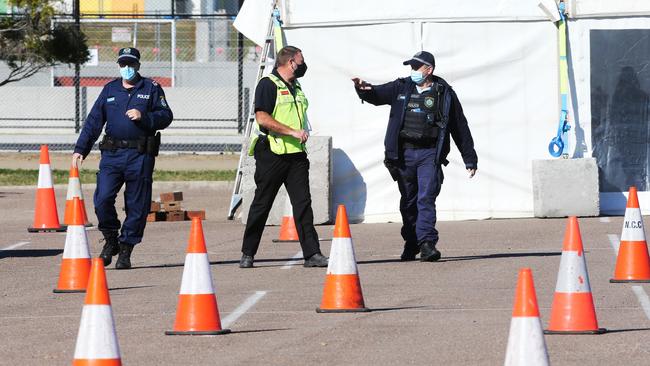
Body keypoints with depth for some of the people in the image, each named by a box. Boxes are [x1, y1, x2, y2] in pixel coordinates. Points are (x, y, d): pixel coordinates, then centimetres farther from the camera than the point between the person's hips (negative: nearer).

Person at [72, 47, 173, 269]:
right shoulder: (109, 90, 15)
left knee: (137, 206, 0)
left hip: (140, 157, -2)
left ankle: (125, 250, 10)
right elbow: (93, 122, 13)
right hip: (111, 154, 2)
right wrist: (80, 149, 6)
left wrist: (143, 117, -14)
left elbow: (166, 116, 2)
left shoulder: (151, 89, 8)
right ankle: (111, 241, 9)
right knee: (102, 199, -12)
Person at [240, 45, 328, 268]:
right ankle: (248, 254, 11)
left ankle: (312, 253, -8)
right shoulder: (268, 85, -7)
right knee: (262, 204, 2)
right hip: (272, 154, -6)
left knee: (303, 203, -4)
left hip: (296, 155, 6)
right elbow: (262, 118, -17)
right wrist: (292, 132, -18)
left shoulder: (296, 88, 19)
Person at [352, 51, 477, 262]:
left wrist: (470, 159, 9)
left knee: (426, 198, -14)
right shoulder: (401, 88, 11)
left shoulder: (444, 94, 5)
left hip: (430, 154, -3)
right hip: (404, 153, 3)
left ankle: (427, 244, -18)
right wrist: (364, 89, -23)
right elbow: (376, 95, 3)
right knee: (408, 201, 10)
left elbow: (460, 128, 9)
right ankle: (411, 243, 21)